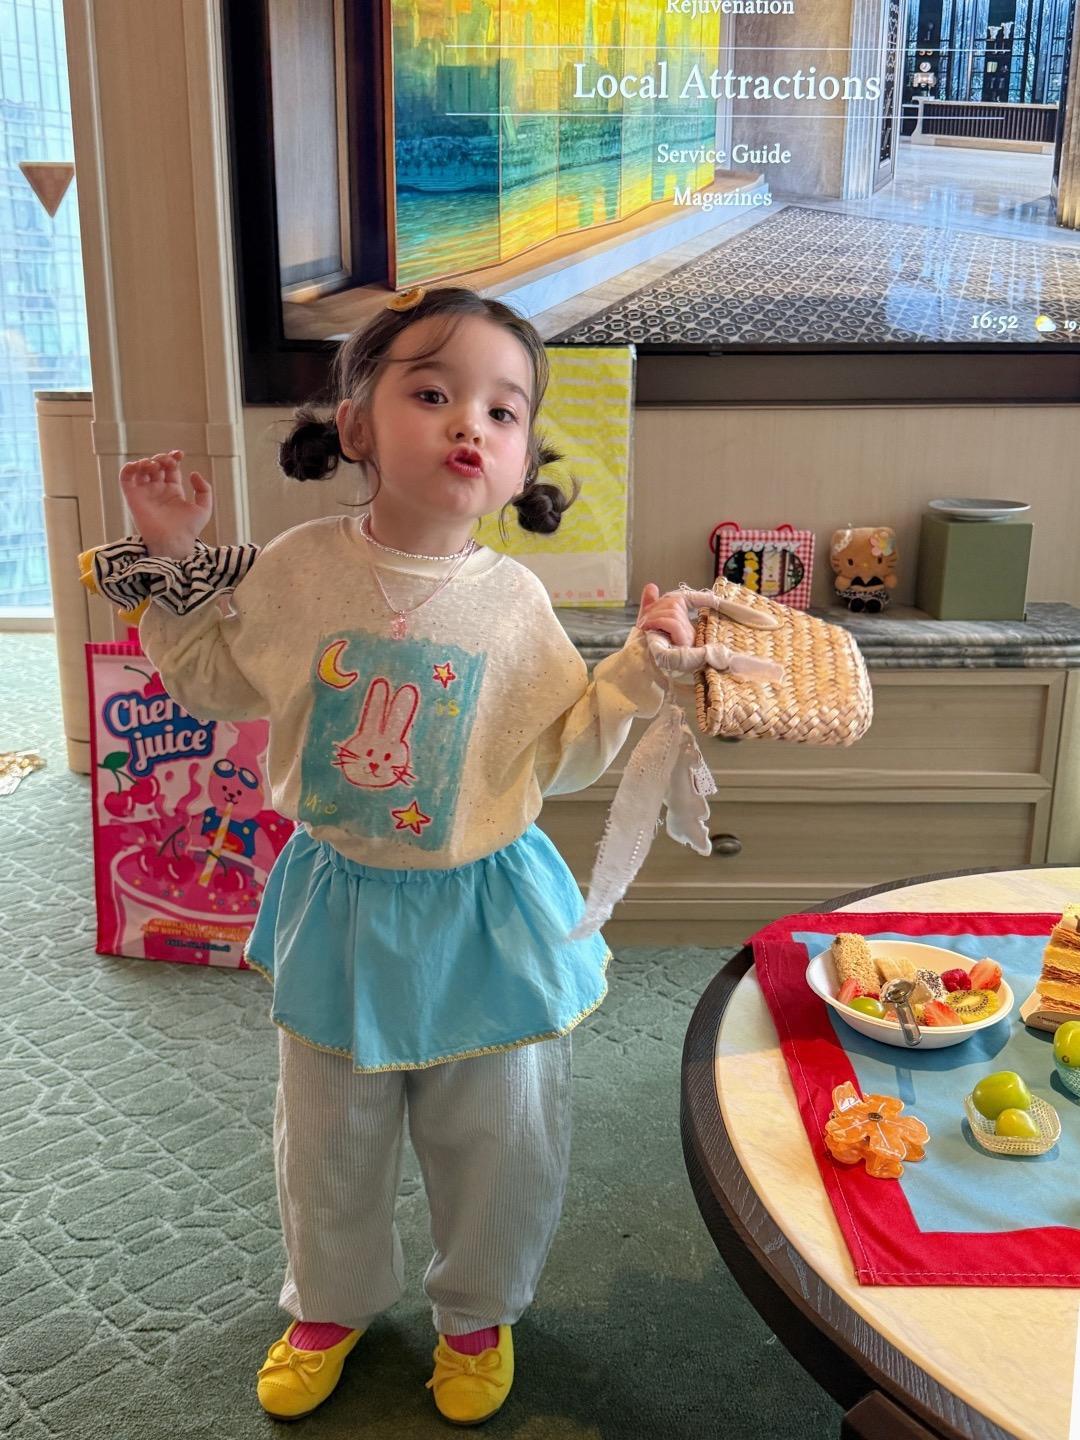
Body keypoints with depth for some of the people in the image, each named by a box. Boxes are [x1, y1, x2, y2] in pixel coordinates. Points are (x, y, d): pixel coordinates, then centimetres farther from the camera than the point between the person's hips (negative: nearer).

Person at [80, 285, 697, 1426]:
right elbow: (216, 686, 7)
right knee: (327, 1136, 19)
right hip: (339, 903, 1)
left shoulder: (512, 602, -11)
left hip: (482, 912, -1)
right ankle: (330, 1302, 49)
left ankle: (477, 1312, 44)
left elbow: (557, 756, -3)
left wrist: (640, 671, -14)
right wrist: (169, 561, 0)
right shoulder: (295, 568, -9)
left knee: (496, 1138, 15)